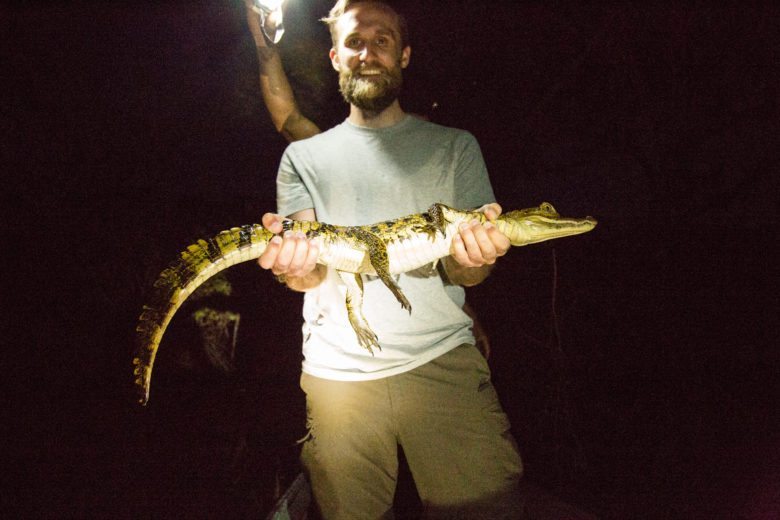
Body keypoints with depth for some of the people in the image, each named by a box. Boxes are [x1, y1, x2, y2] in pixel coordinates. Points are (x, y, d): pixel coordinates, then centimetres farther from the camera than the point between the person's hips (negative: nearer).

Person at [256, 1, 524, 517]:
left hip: (443, 359, 0)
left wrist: (475, 257, -20)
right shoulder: (304, 157, 13)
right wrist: (295, 265, -22)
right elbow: (311, 272, 3)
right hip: (337, 372, 1)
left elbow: (465, 272, 4)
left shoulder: (454, 146, 10)